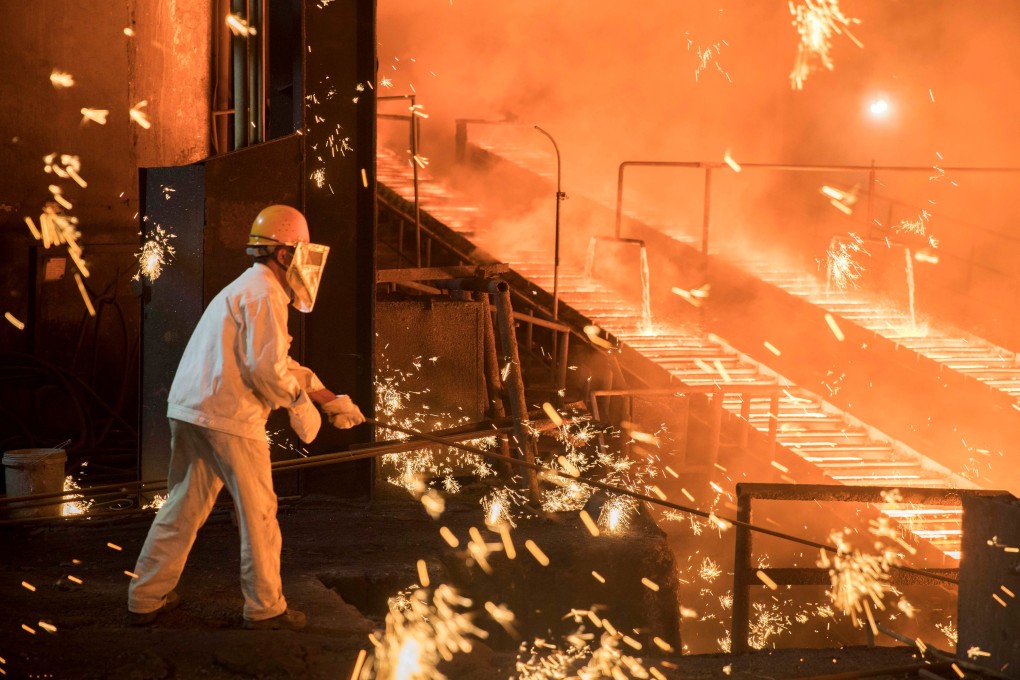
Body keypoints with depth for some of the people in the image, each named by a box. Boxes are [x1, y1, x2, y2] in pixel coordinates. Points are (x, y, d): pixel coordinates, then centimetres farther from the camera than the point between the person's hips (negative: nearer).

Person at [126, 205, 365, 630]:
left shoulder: (245, 290, 24)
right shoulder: (264, 294, -9)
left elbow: (283, 364, 27)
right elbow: (267, 368, -19)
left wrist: (332, 400, 25)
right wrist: (299, 403, -3)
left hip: (188, 411, 9)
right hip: (229, 418, -9)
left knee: (183, 507, 15)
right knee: (258, 514, 3)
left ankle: (145, 600, 19)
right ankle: (265, 608, 12)